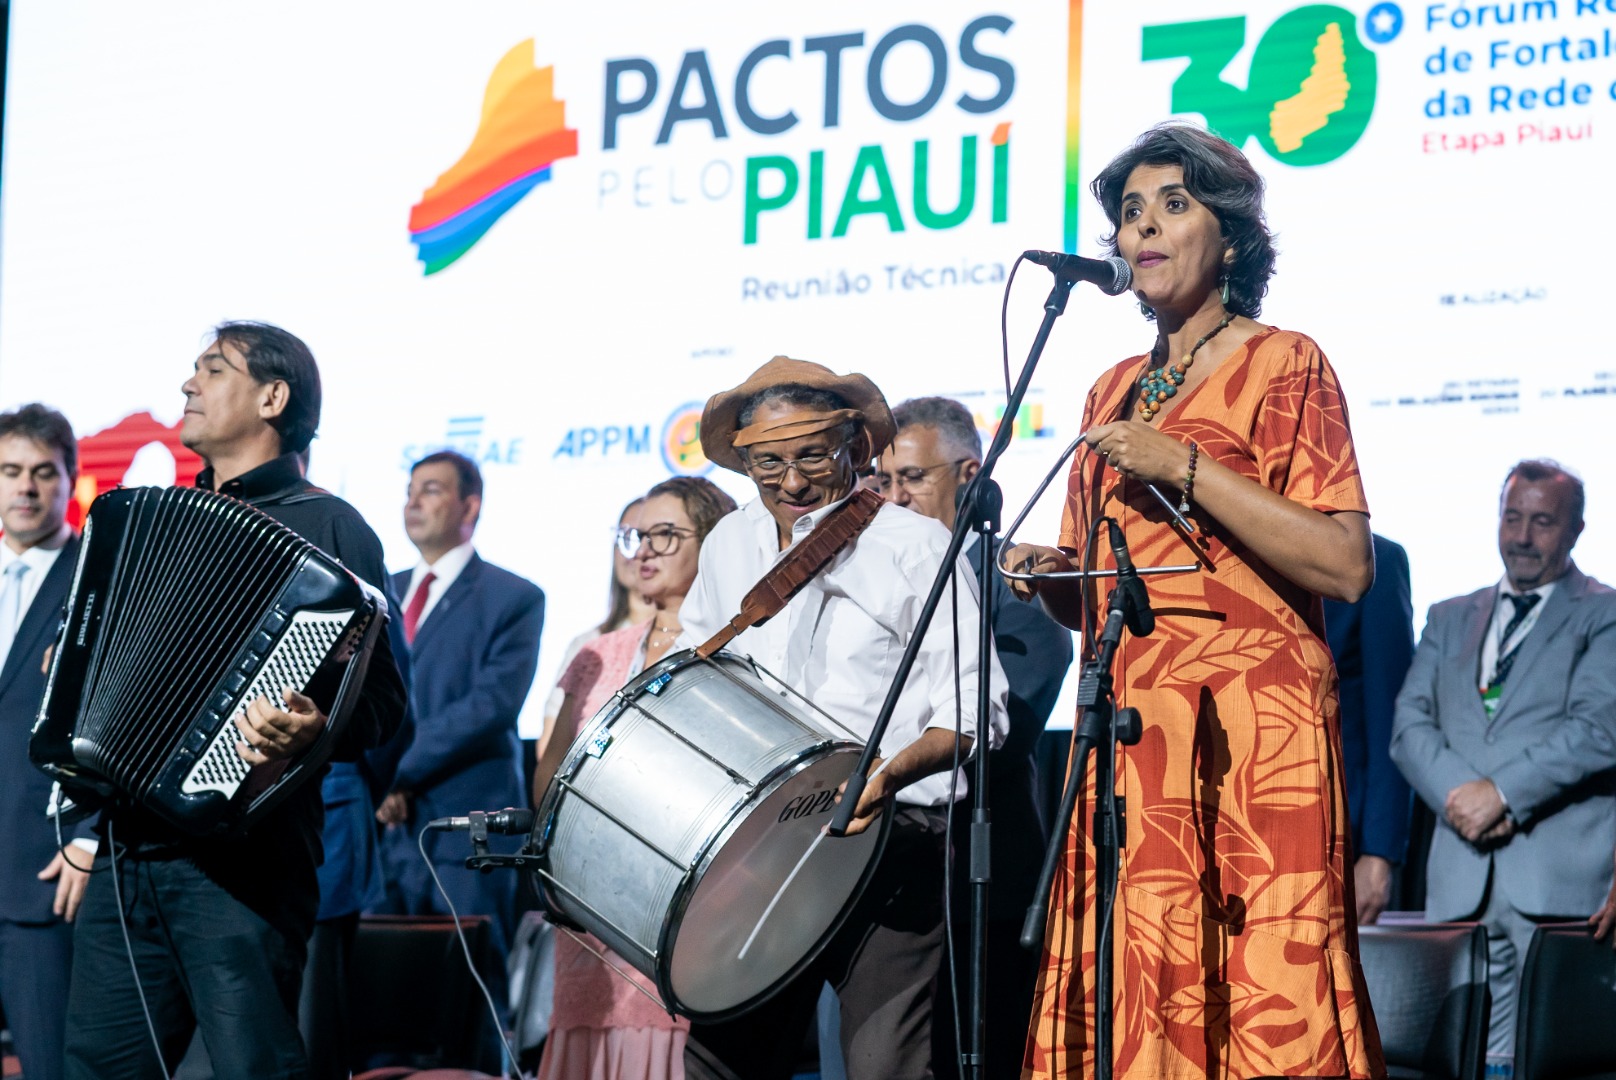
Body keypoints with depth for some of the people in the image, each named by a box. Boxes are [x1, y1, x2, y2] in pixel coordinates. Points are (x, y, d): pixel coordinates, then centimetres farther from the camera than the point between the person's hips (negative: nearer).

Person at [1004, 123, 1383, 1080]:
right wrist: (1048, 576, 4)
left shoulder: (1282, 365, 1)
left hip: (1251, 727, -6)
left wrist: (1185, 467, -13)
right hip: (1129, 731, 6)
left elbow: (1346, 567, -11)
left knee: (1261, 997, -12)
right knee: (1137, 1001, -1)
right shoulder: (1116, 391, 20)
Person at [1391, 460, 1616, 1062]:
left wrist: (1501, 791, -13)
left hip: (1562, 877, -4)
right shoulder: (1450, 619, 22)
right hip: (1462, 878, 5)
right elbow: (1410, 725, 10)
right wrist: (1459, 795, -8)